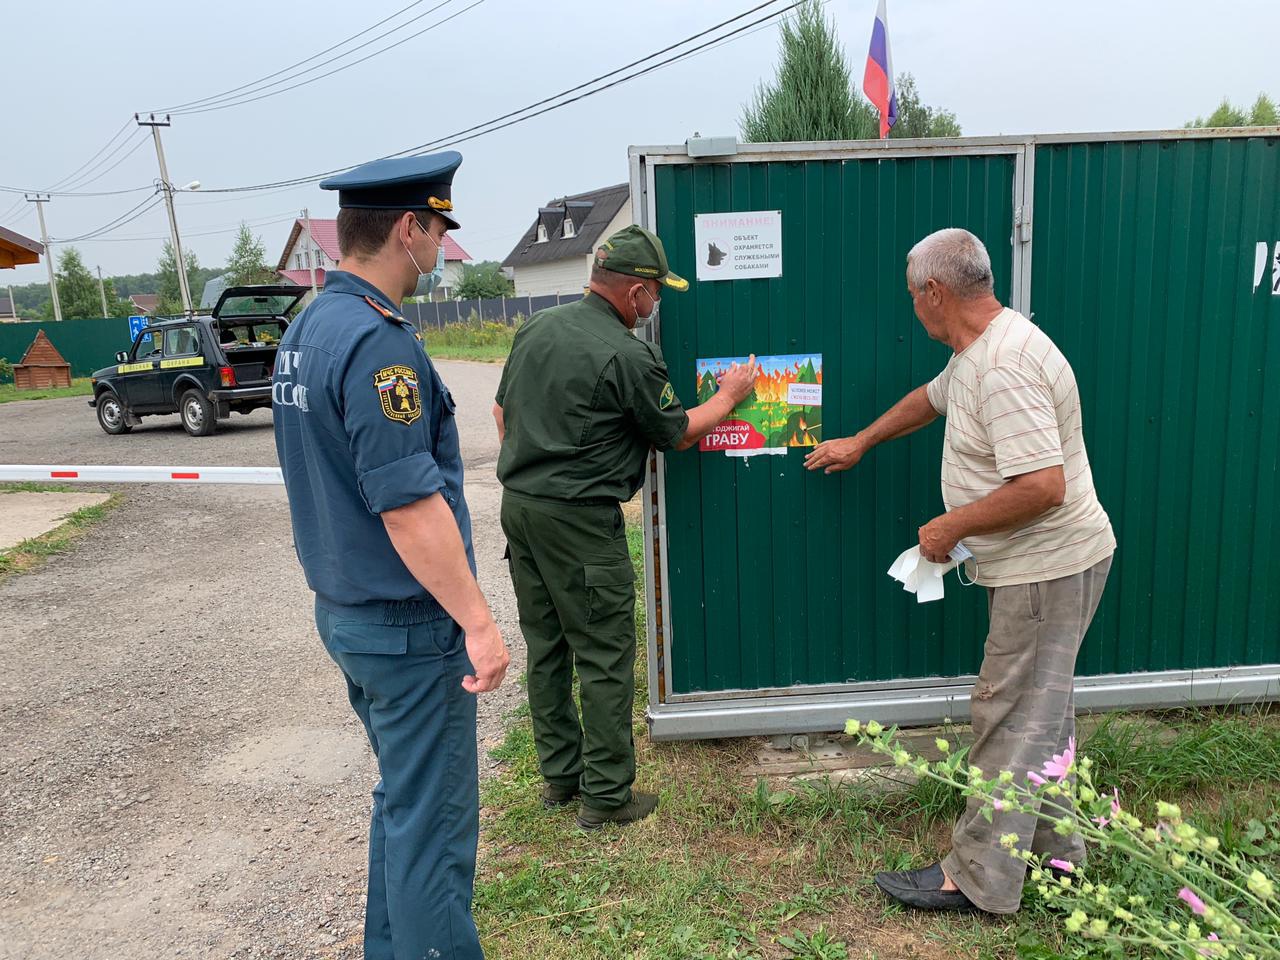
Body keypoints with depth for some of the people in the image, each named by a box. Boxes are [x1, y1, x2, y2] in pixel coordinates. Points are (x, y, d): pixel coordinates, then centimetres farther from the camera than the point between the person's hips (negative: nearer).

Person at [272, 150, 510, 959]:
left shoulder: (305, 330, 9)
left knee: (403, 799, 23)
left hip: (347, 611, 10)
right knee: (434, 818, 5)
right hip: (407, 624, -10)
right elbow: (408, 504, -26)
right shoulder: (376, 341, -22)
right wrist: (479, 621, -20)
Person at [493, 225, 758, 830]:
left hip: (518, 505, 8)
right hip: (578, 520, -8)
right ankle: (606, 795, 14)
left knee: (546, 646, 16)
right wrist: (728, 396, 13)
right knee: (605, 656, 4)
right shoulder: (628, 356, -14)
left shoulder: (538, 327, 8)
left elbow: (503, 410, 16)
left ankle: (559, 774, 29)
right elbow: (676, 434, -2)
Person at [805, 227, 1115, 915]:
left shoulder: (1003, 365, -26)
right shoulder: (976, 353, 8)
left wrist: (952, 526, -19)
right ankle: (1055, 847, 36)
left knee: (1010, 719, -1)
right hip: (1042, 565, 11)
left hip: (1046, 569, -11)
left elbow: (1042, 486, -32)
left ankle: (978, 879, 12)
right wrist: (860, 443, 37)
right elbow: (930, 398, 28)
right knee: (1041, 711, 20)